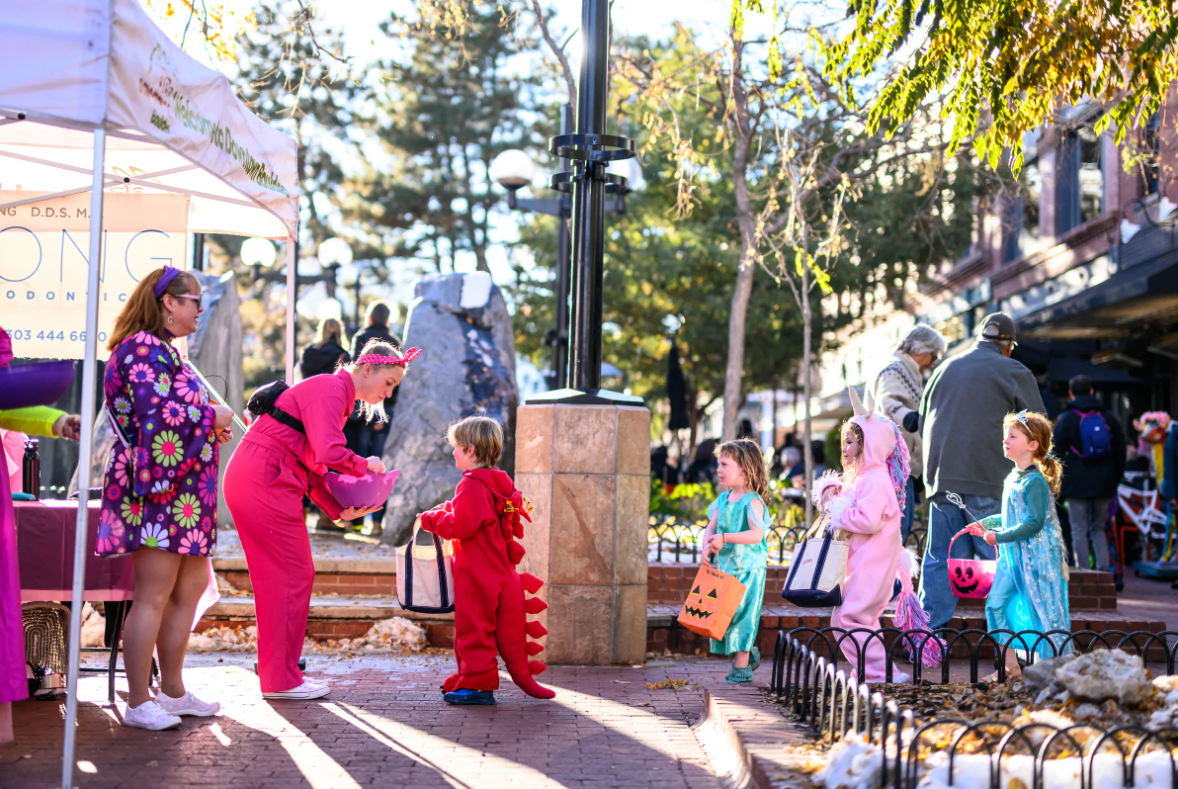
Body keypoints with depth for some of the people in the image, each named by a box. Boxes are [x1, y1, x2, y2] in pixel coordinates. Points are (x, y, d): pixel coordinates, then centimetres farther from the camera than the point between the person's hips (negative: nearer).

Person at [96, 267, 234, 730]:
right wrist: (212, 417, -9)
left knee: (191, 587, 13)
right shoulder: (144, 348, -11)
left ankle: (172, 692, 22)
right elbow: (155, 413, -22)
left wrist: (212, 426, 11)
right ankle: (138, 704, -1)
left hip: (182, 489, 11)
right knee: (154, 596, -8)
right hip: (157, 488, -11)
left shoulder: (162, 350, 21)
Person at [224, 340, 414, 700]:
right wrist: (365, 465, -6)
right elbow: (328, 455, -25)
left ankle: (276, 675, 21)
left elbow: (312, 466, 19)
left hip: (251, 483, 10)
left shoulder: (337, 394, 20)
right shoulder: (331, 390, -12)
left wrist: (339, 510, 7)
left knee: (277, 577, 13)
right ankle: (282, 680, 3)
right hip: (266, 483, -10)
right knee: (295, 575, -5)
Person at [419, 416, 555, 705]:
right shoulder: (501, 483, 12)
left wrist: (430, 519, -7)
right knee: (509, 627, 12)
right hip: (503, 570, 9)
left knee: (474, 627, -1)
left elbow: (460, 526, -23)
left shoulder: (472, 486, -17)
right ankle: (524, 678, 16)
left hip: (477, 574, -9)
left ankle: (477, 684, 3)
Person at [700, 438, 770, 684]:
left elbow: (756, 535, -22)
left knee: (740, 615, -5)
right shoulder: (723, 500, 10)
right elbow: (710, 528, 8)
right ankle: (749, 654, 27)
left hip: (747, 570, -7)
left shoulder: (752, 501, -13)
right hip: (724, 567, 7)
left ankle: (742, 669, 3)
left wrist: (725, 538, -29)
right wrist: (707, 547, -12)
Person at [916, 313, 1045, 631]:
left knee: (941, 557, 7)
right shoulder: (1012, 372, 3)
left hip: (940, 476, 5)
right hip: (985, 480, -5)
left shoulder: (943, 370, 17)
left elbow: (922, 426, 23)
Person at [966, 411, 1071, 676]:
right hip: (1013, 555, 9)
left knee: (1046, 610, -3)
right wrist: (985, 523, 13)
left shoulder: (1035, 481, -16)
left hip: (1038, 556, -9)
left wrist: (999, 537, -21)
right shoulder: (1011, 479, 11)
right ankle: (1010, 667, 14)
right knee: (995, 603, 5)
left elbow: (1035, 522, -22)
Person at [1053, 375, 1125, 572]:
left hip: (1077, 485, -4)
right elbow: (1120, 452, 12)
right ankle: (1103, 571, 3)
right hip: (1103, 485, 4)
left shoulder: (1065, 419, -3)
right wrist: (1116, 480, 19)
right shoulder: (1109, 417, 8)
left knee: (1079, 531, -1)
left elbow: (1057, 454, -3)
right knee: (1098, 528, 14)